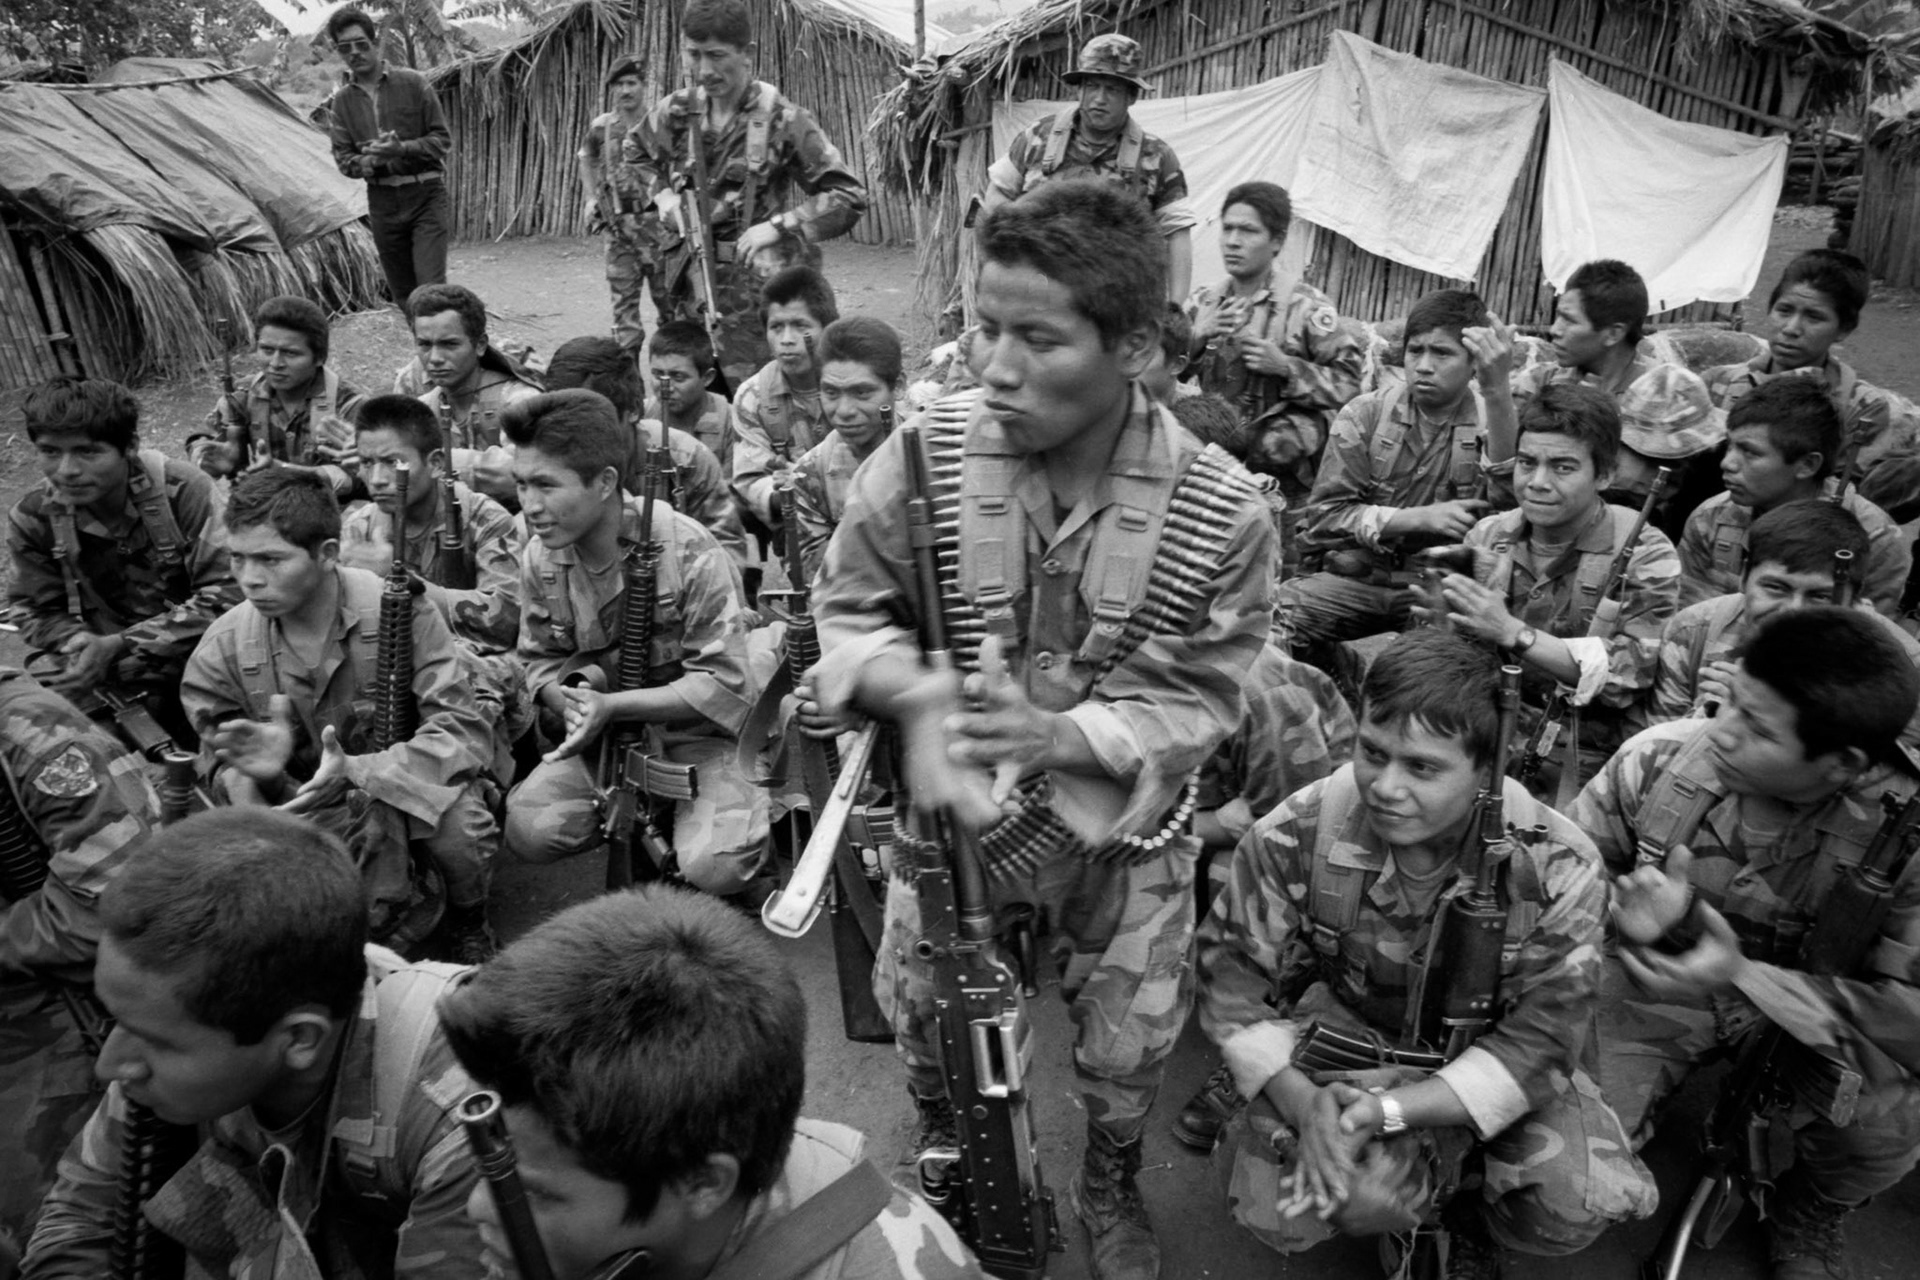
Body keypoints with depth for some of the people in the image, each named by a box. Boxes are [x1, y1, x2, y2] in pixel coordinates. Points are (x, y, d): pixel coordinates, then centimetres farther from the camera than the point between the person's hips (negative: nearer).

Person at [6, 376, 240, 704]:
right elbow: (38, 612, 6)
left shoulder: (185, 491, -16)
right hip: (102, 679, 4)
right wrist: (85, 646, -18)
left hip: (192, 662, -4)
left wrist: (118, 646, -22)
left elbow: (225, 595, -18)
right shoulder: (32, 517, -4)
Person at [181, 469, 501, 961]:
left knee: (458, 822, -35)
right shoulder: (223, 649, -8)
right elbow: (224, 769, -1)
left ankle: (467, 923, 3)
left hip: (410, 786, -2)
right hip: (308, 806, 2)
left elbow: (464, 732, -21)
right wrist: (258, 771, -28)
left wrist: (356, 770, -35)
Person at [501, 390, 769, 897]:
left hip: (701, 730, -4)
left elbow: (721, 682, -21)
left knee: (714, 867, -26)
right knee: (530, 831, -20)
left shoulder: (687, 551, -23)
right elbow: (541, 660, 7)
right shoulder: (539, 558, -6)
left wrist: (611, 705, -28)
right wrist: (571, 701, -18)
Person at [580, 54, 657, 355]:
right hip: (618, 222, 3)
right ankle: (628, 354, 14)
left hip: (657, 218, -3)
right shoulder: (601, 126, 7)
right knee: (623, 291, 5)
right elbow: (586, 158, 24)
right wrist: (591, 197, 13)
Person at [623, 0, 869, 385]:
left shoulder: (783, 120, -9)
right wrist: (662, 193, 8)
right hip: (684, 281, 5)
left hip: (752, 282, -5)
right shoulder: (678, 110, 6)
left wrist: (778, 226, -18)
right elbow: (633, 151, 28)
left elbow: (850, 196, -10)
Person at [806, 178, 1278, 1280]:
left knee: (1130, 1046, 17)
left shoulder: (1223, 511, -22)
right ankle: (942, 1147, 56)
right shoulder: (924, 455, -20)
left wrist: (1066, 736, -31)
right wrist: (918, 698, -27)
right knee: (916, 1003, 19)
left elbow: (1200, 697, -14)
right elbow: (851, 606, -7)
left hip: (1122, 819, 0)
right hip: (953, 795, 1)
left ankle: (1111, 1188, 54)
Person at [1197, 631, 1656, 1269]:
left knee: (1574, 1209, -27)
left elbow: (1539, 1042, -21)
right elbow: (1232, 973, -11)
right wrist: (1301, 1100, -28)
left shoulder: (1558, 869, -23)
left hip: (1495, 1059, 0)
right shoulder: (1293, 838, -22)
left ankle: (1472, 1215, 12)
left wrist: (1387, 1109, -33)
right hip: (1348, 1036, 0)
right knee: (1273, 1208, -26)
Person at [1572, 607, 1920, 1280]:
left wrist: (1745, 972, -34)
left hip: (1798, 1009, 1)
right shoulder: (1658, 758, -20)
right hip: (1651, 990, 0)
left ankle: (1811, 1212, 12)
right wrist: (1628, 910, -29)